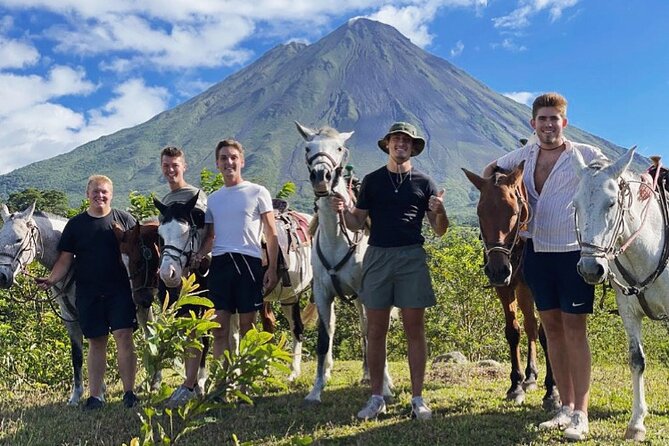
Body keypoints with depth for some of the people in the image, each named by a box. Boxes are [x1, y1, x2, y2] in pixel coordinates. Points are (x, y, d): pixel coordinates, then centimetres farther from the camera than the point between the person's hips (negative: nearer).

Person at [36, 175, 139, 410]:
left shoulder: (124, 219, 4)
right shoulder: (75, 224, 8)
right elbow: (65, 260, 7)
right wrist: (51, 280, -9)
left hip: (120, 291, -2)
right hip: (88, 294, 2)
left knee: (124, 337, -8)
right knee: (96, 342, 8)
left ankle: (129, 392, 2)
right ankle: (95, 395, 16)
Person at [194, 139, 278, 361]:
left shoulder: (258, 192, 3)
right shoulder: (213, 198, 16)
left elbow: (271, 234, 1)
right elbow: (209, 236, 18)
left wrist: (272, 269, -7)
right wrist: (197, 256, -3)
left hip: (249, 262, -4)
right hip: (219, 263, 4)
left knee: (247, 326, 2)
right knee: (219, 327, 3)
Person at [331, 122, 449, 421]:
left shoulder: (423, 182, 7)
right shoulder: (372, 180, 9)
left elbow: (439, 231, 6)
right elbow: (357, 224, 9)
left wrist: (439, 211, -15)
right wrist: (343, 211, -12)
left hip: (412, 258, -1)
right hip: (377, 256, 1)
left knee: (415, 330, 2)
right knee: (376, 330, 5)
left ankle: (418, 399, 12)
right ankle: (376, 398, 15)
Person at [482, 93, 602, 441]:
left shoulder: (586, 156, -4)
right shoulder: (525, 155, 9)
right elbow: (491, 169, 25)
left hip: (574, 252, -5)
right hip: (537, 252, 5)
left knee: (574, 330, -3)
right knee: (552, 328, 10)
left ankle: (580, 414, 5)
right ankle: (566, 407, 21)